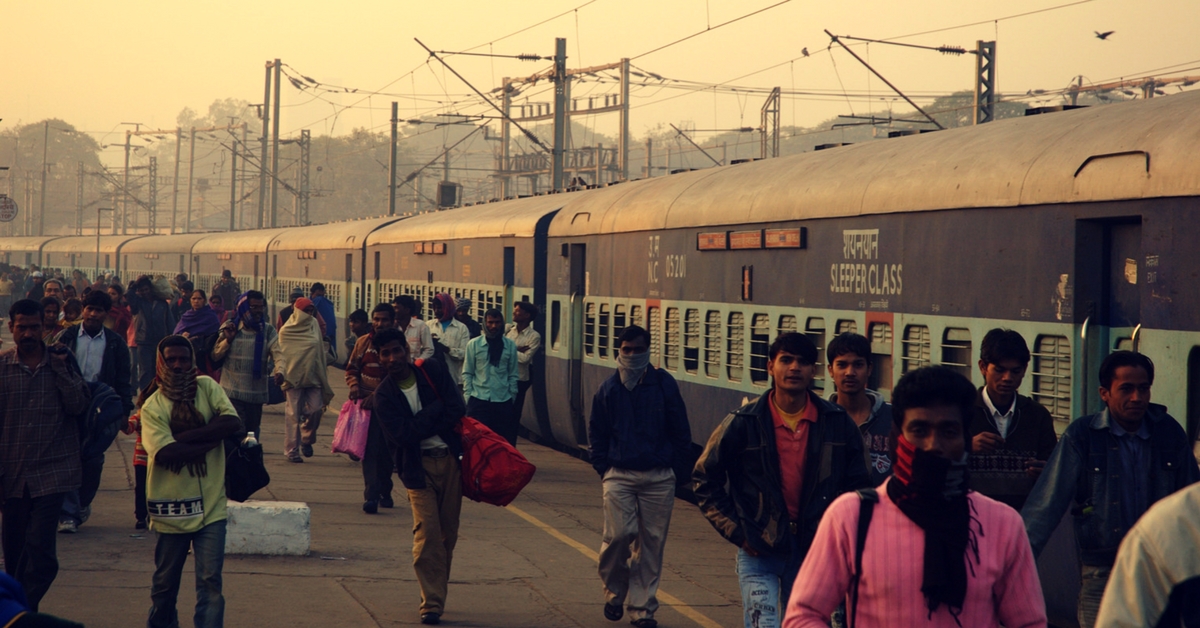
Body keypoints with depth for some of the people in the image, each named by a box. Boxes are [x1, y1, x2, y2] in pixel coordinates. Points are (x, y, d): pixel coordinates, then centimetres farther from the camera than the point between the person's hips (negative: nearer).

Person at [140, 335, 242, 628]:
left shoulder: (207, 387, 3)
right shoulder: (152, 407, -4)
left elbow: (233, 422, -13)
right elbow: (166, 453, -19)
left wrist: (186, 437, -16)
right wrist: (212, 437, -14)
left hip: (211, 504, 1)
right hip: (171, 507, 0)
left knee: (210, 579, -5)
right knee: (165, 580, 14)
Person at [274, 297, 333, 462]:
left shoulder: (314, 326, 11)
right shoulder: (286, 331, -2)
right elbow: (280, 353, -4)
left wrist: (323, 378, 14)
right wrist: (280, 371, -20)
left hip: (313, 377, 4)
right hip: (293, 377, -4)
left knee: (315, 410, -4)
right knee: (293, 415, -3)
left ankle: (307, 440, 21)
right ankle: (292, 450, 2)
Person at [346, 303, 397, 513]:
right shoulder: (363, 343, 4)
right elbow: (351, 368, 13)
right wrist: (354, 386, -8)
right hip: (367, 404, 0)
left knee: (387, 452, 11)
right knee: (370, 451, -10)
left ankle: (385, 492, 27)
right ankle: (371, 495, -15)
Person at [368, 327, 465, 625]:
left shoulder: (433, 371, 4)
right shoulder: (383, 396, -2)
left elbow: (456, 410, -6)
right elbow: (403, 435, -14)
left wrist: (422, 428, -11)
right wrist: (436, 410, -9)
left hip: (449, 459, 2)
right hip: (418, 467, -2)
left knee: (448, 532, 5)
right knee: (427, 532, -12)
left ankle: (436, 596, 17)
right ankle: (432, 603, -9)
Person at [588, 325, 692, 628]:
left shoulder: (664, 384, 1)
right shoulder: (608, 389, 4)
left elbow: (680, 430, 5)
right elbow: (596, 433, 12)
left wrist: (681, 470, 2)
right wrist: (602, 468, 3)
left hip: (659, 478, 0)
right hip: (619, 475, 0)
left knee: (652, 541, 2)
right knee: (619, 534, -11)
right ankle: (614, 592, 15)